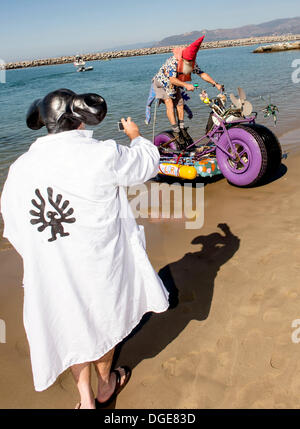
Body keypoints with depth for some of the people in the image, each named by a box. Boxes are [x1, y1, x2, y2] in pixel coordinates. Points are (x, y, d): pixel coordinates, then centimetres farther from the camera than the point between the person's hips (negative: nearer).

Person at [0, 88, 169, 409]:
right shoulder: (103, 155, -19)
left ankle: (85, 397, 38)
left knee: (71, 326, 26)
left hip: (49, 274, 3)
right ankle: (105, 388, 48)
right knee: (103, 321, 23)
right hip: (100, 266, -2)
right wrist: (136, 136, 21)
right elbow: (148, 163, 0)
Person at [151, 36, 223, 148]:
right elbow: (172, 79, -43)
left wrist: (215, 84, -15)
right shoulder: (173, 61, -33)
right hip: (161, 82, -6)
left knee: (180, 104, -6)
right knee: (169, 104, -20)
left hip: (174, 85, 6)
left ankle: (182, 128, 3)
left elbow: (202, 74, -8)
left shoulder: (192, 63, -12)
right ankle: (176, 132, -24)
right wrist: (186, 85, -57)